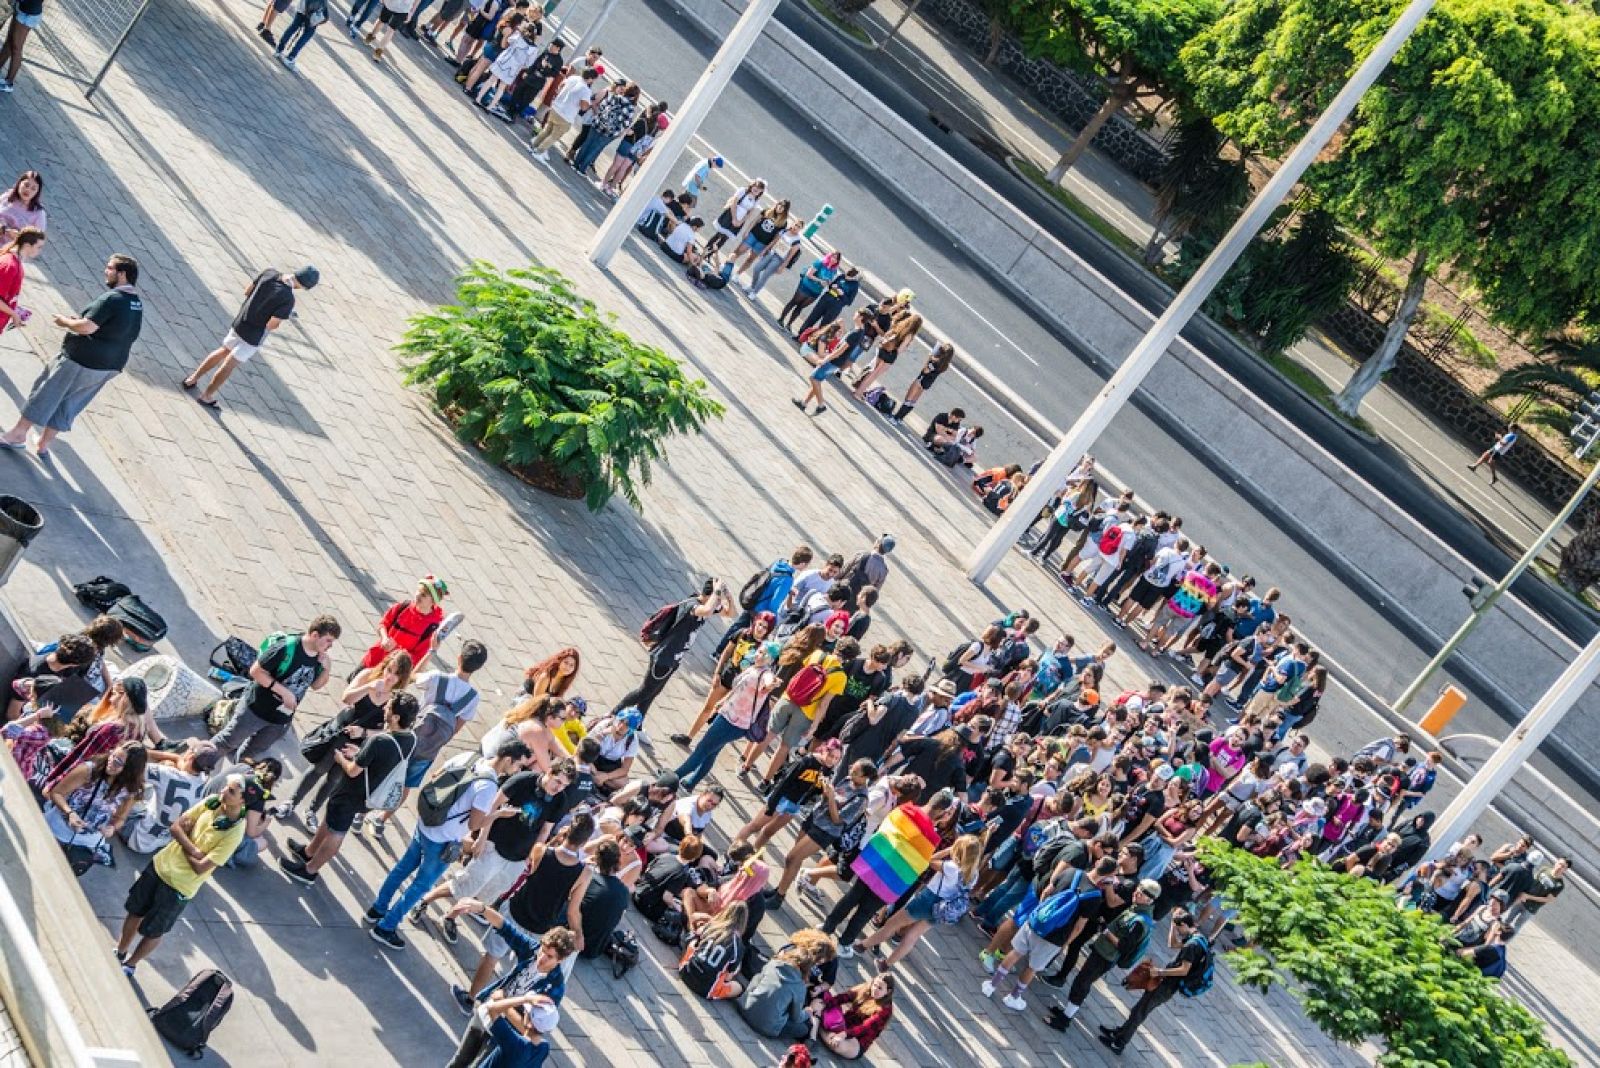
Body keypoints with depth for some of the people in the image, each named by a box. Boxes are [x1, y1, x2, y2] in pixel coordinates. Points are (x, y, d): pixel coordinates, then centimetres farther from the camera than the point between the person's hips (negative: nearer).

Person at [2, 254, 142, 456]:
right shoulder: (137, 303, 6)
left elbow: (87, 327, -27)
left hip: (81, 360, -8)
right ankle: (44, 443, 26)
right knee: (68, 404, 19)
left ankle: (19, 433, 19)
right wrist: (80, 320, 12)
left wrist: (66, 322, -9)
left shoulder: (111, 298, -23)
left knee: (45, 395, 9)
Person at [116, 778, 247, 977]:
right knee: (135, 912, 22)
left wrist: (184, 847, -11)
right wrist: (193, 849, -22)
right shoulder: (212, 802, -11)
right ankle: (120, 952, 47)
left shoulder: (235, 832, -27)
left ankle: (129, 965, 39)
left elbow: (200, 868, -25)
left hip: (180, 886, -5)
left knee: (153, 932, 14)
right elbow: (176, 826, -8)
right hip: (162, 864, 5)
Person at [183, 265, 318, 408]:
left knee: (224, 351, 29)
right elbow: (271, 325, -26)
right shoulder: (288, 300, -29)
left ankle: (192, 379, 40)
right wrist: (281, 322, -5)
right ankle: (206, 395, 28)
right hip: (253, 336, -6)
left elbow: (247, 291, 2)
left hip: (239, 322, 6)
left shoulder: (270, 272, -11)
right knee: (230, 364, 13)